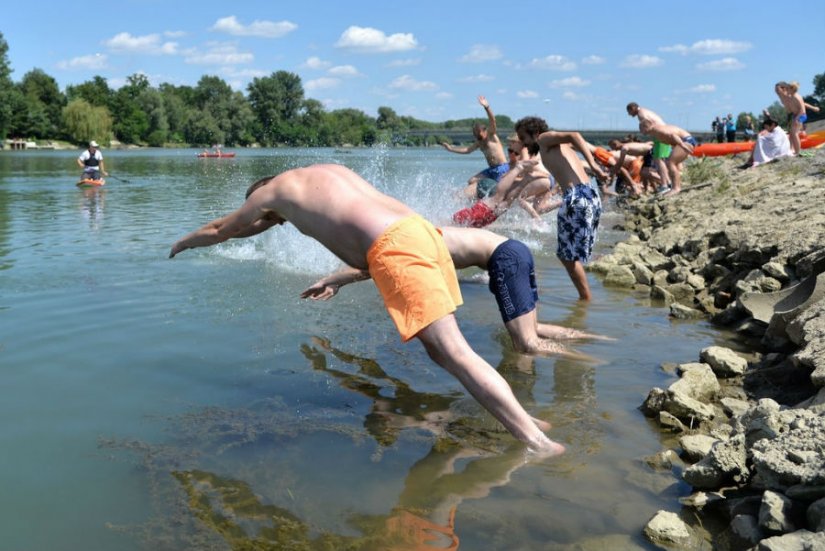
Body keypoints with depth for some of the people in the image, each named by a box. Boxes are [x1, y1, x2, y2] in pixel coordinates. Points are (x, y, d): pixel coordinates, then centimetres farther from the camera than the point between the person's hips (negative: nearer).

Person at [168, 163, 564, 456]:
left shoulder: (272, 190, 15)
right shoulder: (326, 172, 32)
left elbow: (220, 229, 31)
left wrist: (183, 243, 48)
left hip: (393, 248, -8)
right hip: (420, 228, 8)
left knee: (454, 352, -11)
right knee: (439, 347, 13)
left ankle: (537, 442, -14)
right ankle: (517, 416, 10)